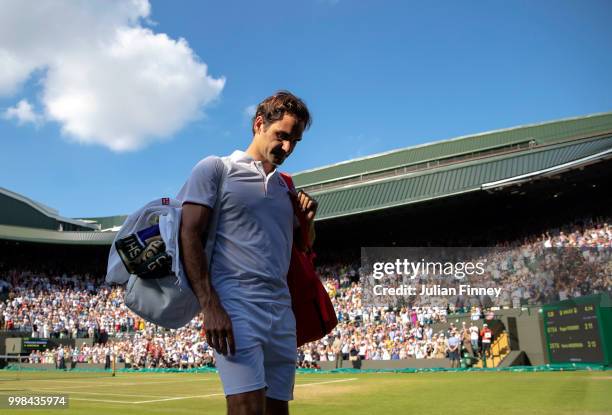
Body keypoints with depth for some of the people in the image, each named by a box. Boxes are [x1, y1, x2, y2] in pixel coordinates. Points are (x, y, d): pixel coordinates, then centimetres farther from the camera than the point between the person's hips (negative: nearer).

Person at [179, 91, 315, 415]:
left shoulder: (284, 187, 22)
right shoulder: (216, 169, 3)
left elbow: (303, 244, 32)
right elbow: (188, 235, -6)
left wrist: (308, 218, 8)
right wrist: (210, 307, -16)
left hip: (282, 311, 6)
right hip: (235, 305, -6)